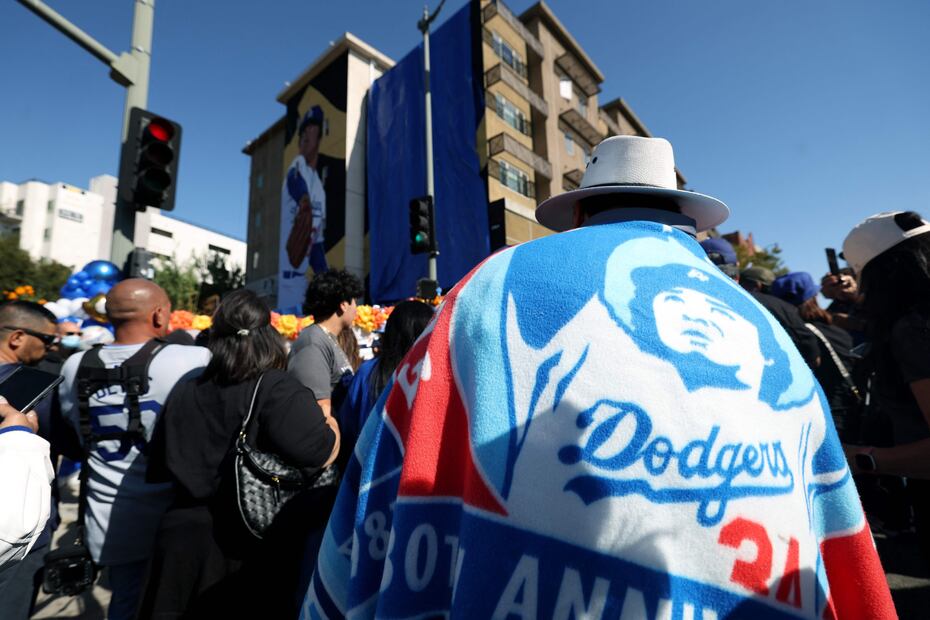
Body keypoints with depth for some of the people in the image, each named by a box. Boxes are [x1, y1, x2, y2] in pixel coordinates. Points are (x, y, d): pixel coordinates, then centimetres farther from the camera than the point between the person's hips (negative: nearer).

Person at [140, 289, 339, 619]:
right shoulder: (278, 390, -18)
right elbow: (318, 454, -31)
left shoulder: (183, 391, 4)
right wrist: (332, 427, -10)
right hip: (252, 551, -5)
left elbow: (159, 468, 16)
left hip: (182, 537, 6)